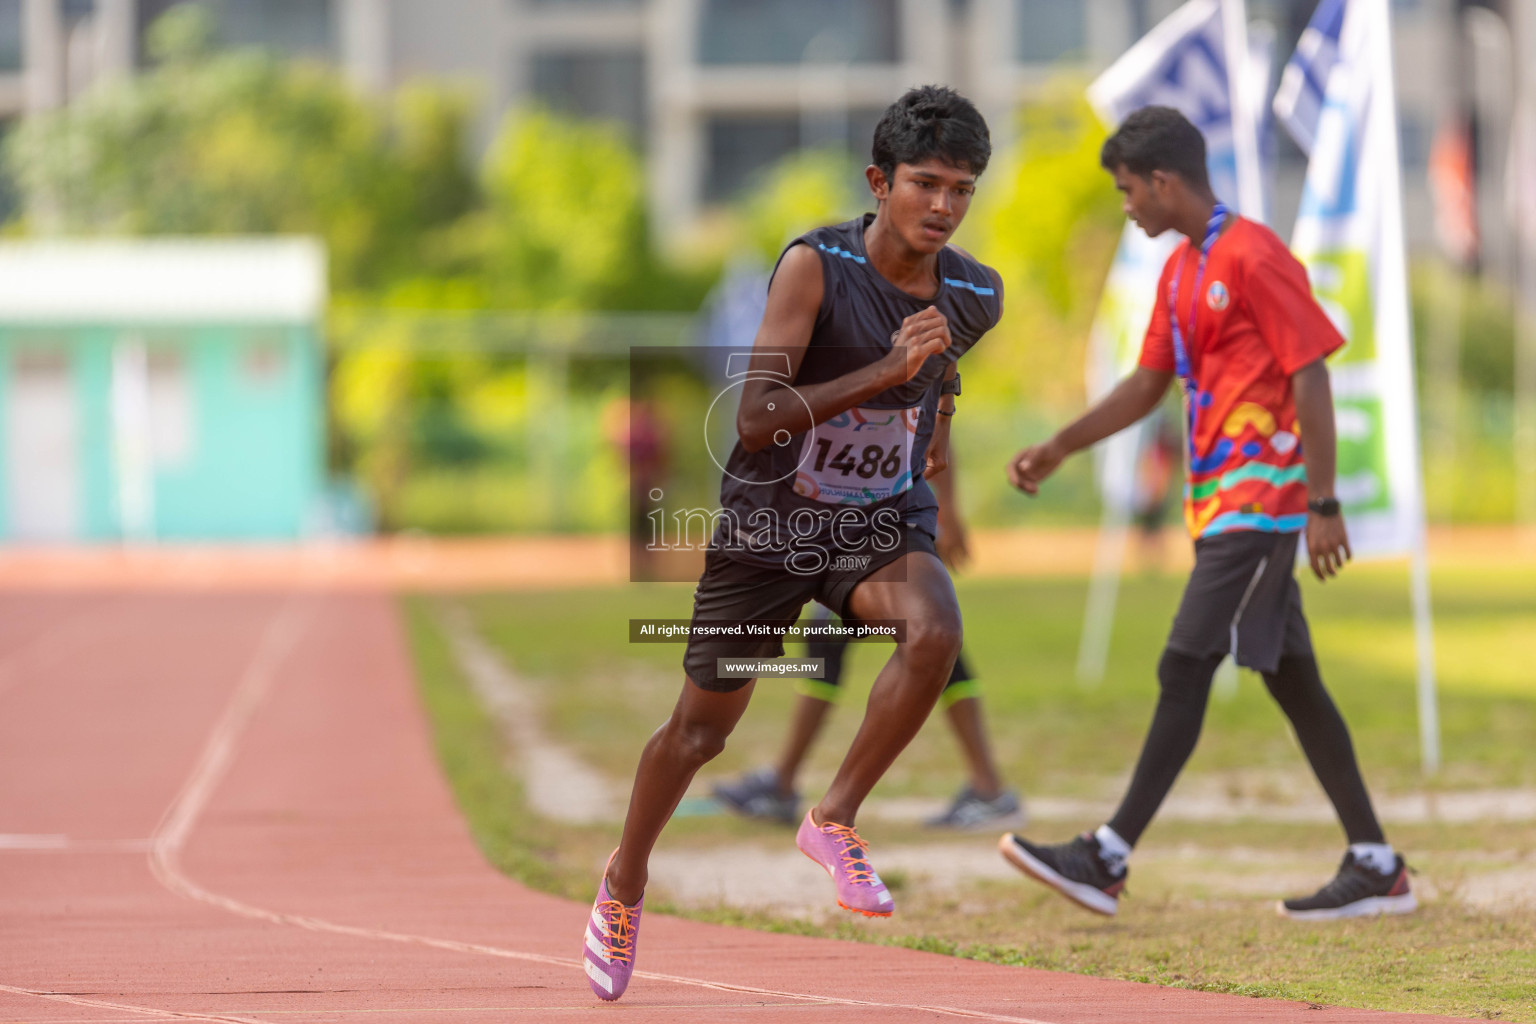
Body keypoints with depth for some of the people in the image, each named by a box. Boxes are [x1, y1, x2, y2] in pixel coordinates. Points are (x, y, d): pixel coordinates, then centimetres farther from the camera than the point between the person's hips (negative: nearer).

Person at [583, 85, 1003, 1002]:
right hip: (770, 521, -2)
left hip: (885, 521, 2)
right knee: (702, 729, 13)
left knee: (935, 629, -33)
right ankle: (626, 882, 41)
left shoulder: (976, 297, -7)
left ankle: (835, 820, -14)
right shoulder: (816, 265, -22)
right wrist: (884, 372, -35)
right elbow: (756, 417, -30)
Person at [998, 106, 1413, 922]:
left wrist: (1323, 506, -18)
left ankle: (1108, 859, -11)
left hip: (1258, 501, -10)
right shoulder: (1180, 271, 15)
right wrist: (1059, 449, 13)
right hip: (1220, 507, 10)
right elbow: (1149, 384, 22)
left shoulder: (1255, 259, -14)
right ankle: (1376, 865, 13)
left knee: (1184, 670, -10)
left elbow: (1310, 379, -16)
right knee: (1290, 681, 9)